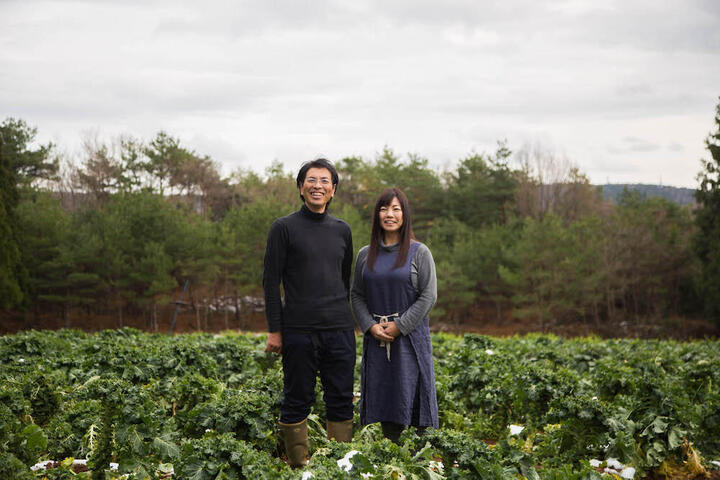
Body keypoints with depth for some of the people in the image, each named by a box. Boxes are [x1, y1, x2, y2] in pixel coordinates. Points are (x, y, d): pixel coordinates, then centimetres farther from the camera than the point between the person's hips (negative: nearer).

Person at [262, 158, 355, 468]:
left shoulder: (342, 230, 13)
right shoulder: (284, 228, 0)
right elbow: (271, 282, -2)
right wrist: (274, 330, -6)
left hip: (339, 331, 4)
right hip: (298, 332, -4)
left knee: (341, 402, 5)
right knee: (298, 402, 3)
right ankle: (299, 467, 11)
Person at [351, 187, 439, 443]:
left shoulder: (419, 253, -2)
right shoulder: (365, 255, 9)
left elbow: (428, 296, -7)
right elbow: (357, 296, 10)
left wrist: (399, 326, -13)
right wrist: (370, 326, -7)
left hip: (410, 337, -3)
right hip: (377, 339, 4)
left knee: (412, 395, -4)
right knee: (384, 398, 6)